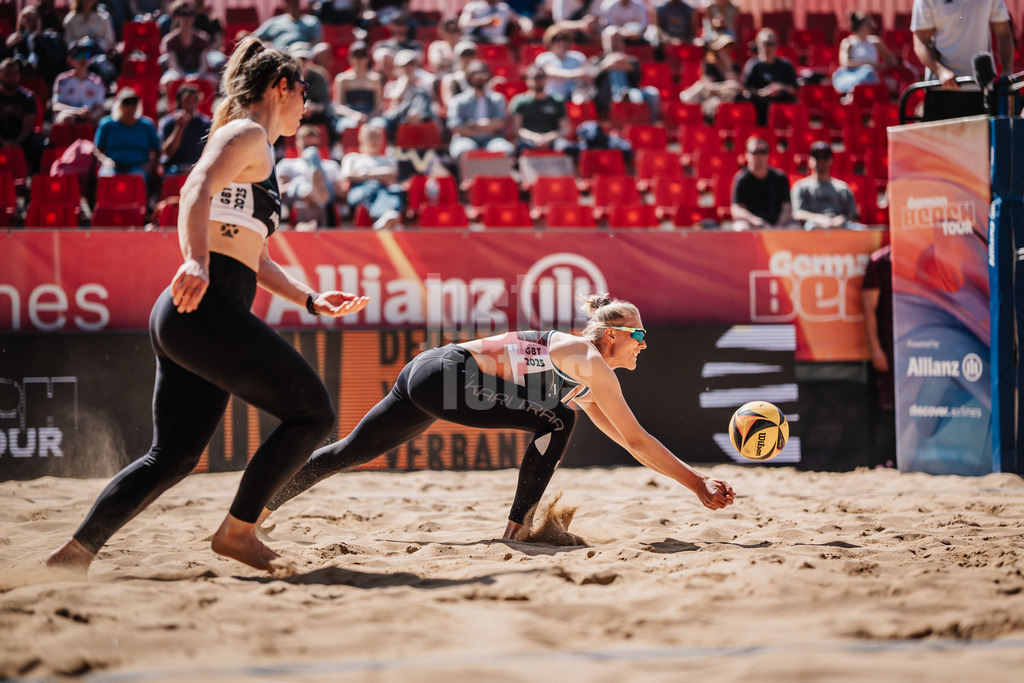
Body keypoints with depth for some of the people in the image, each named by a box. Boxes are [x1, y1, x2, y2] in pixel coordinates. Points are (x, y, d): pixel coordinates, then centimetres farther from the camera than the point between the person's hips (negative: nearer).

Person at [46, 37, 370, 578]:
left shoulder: (254, 149, 29)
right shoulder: (247, 135, -2)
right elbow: (198, 188, -22)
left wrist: (310, 299, 28)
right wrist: (196, 261, -38)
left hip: (185, 315, 10)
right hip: (208, 308, -10)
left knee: (172, 455, 9)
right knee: (313, 414, -3)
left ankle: (76, 552, 4)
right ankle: (237, 530, 0)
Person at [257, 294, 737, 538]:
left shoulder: (581, 366, 21)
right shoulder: (590, 361, -7)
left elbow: (623, 438, 26)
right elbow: (638, 441, -7)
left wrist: (697, 479, 24)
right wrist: (698, 485, -4)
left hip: (427, 373, 9)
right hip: (444, 379, -9)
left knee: (350, 452, 16)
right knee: (556, 420, -10)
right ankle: (519, 527, -5)